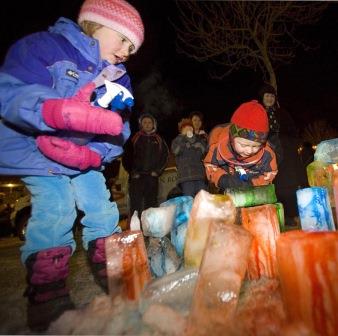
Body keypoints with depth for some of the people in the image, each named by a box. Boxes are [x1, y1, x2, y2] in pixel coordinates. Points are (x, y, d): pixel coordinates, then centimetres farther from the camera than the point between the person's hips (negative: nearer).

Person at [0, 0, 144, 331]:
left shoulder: (119, 78, 4)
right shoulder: (43, 47, -13)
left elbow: (118, 132, -2)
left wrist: (92, 155, -21)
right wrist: (65, 112, -45)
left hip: (84, 156, 6)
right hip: (35, 149, -5)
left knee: (102, 208, 1)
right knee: (55, 208, -21)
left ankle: (111, 275, 21)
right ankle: (47, 297, -2)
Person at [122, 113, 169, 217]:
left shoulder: (159, 140, 14)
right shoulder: (134, 139, 8)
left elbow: (165, 156, 12)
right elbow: (126, 157, 3)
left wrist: (158, 171, 2)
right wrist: (132, 172, -6)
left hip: (152, 177, 2)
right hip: (137, 177, -2)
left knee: (151, 205, 5)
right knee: (136, 205, -5)